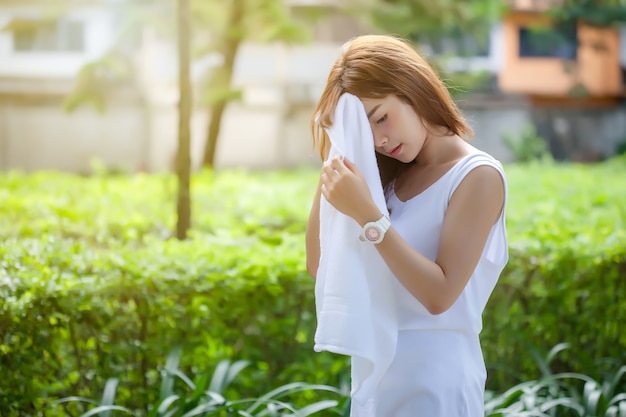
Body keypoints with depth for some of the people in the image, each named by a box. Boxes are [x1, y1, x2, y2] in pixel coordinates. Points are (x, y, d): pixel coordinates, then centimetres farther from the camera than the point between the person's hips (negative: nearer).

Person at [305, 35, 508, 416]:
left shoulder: (478, 176, -11)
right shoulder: (389, 176, 7)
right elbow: (319, 264, 2)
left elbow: (440, 294, -19)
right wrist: (334, 160, -3)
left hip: (435, 378, -6)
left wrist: (366, 214, -24)